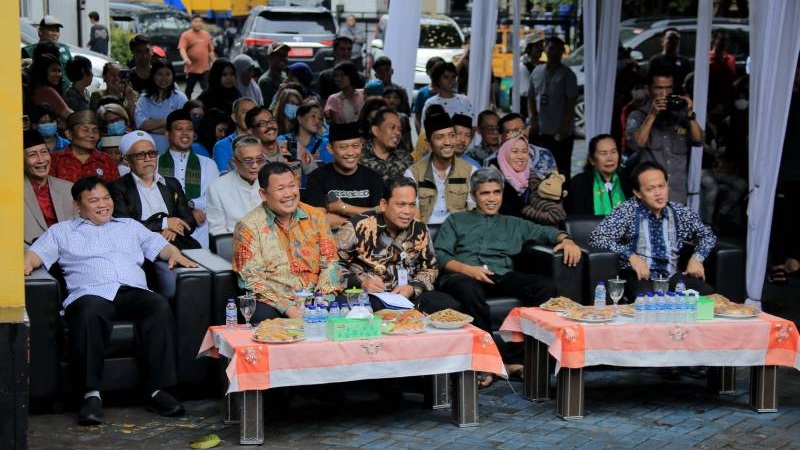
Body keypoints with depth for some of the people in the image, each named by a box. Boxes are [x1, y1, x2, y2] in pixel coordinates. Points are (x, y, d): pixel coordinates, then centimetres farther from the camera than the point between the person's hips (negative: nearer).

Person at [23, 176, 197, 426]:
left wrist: (174, 253, 4)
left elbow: (158, 244, 27)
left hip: (134, 292, 2)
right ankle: (91, 394, -37)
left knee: (160, 306, -33)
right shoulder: (62, 231, 27)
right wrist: (26, 264, -8)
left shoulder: (130, 226, 34)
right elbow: (37, 252, 15)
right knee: (89, 313, -40)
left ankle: (158, 390, -33)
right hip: (92, 293, -2)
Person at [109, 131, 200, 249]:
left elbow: (190, 221, 14)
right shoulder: (119, 187, 5)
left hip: (177, 244, 5)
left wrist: (173, 230, -8)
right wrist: (164, 223, -6)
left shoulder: (172, 184, 20)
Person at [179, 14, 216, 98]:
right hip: (191, 69, -2)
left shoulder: (206, 34, 12)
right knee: (189, 91, 10)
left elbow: (211, 51, 17)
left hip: (205, 69, 2)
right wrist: (186, 58, -30)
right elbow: (182, 49, -12)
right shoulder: (186, 35, -1)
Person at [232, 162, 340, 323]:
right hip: (273, 303, -3)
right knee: (263, 316, -37)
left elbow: (329, 262, 10)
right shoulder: (248, 227, -2)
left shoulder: (316, 216, 11)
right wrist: (288, 309, -19)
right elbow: (251, 279, -8)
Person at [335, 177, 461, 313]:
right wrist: (361, 282, -19)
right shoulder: (358, 227, -8)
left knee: (449, 306, -20)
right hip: (367, 297, -4)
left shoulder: (420, 231, 6)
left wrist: (413, 288, -6)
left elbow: (430, 268, 15)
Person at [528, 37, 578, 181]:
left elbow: (571, 103, -7)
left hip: (560, 133, -5)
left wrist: (564, 129, -14)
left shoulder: (567, 75, -3)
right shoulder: (536, 72, 10)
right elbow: (531, 98, 14)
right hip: (539, 131, 5)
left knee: (561, 172, -2)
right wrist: (533, 119, 0)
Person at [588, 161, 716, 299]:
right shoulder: (627, 211, -4)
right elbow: (596, 238, -13)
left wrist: (697, 257, 1)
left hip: (672, 276, 4)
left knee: (708, 294, -23)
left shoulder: (680, 212, 8)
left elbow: (707, 235, 22)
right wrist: (630, 256, -22)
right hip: (639, 277, -4)